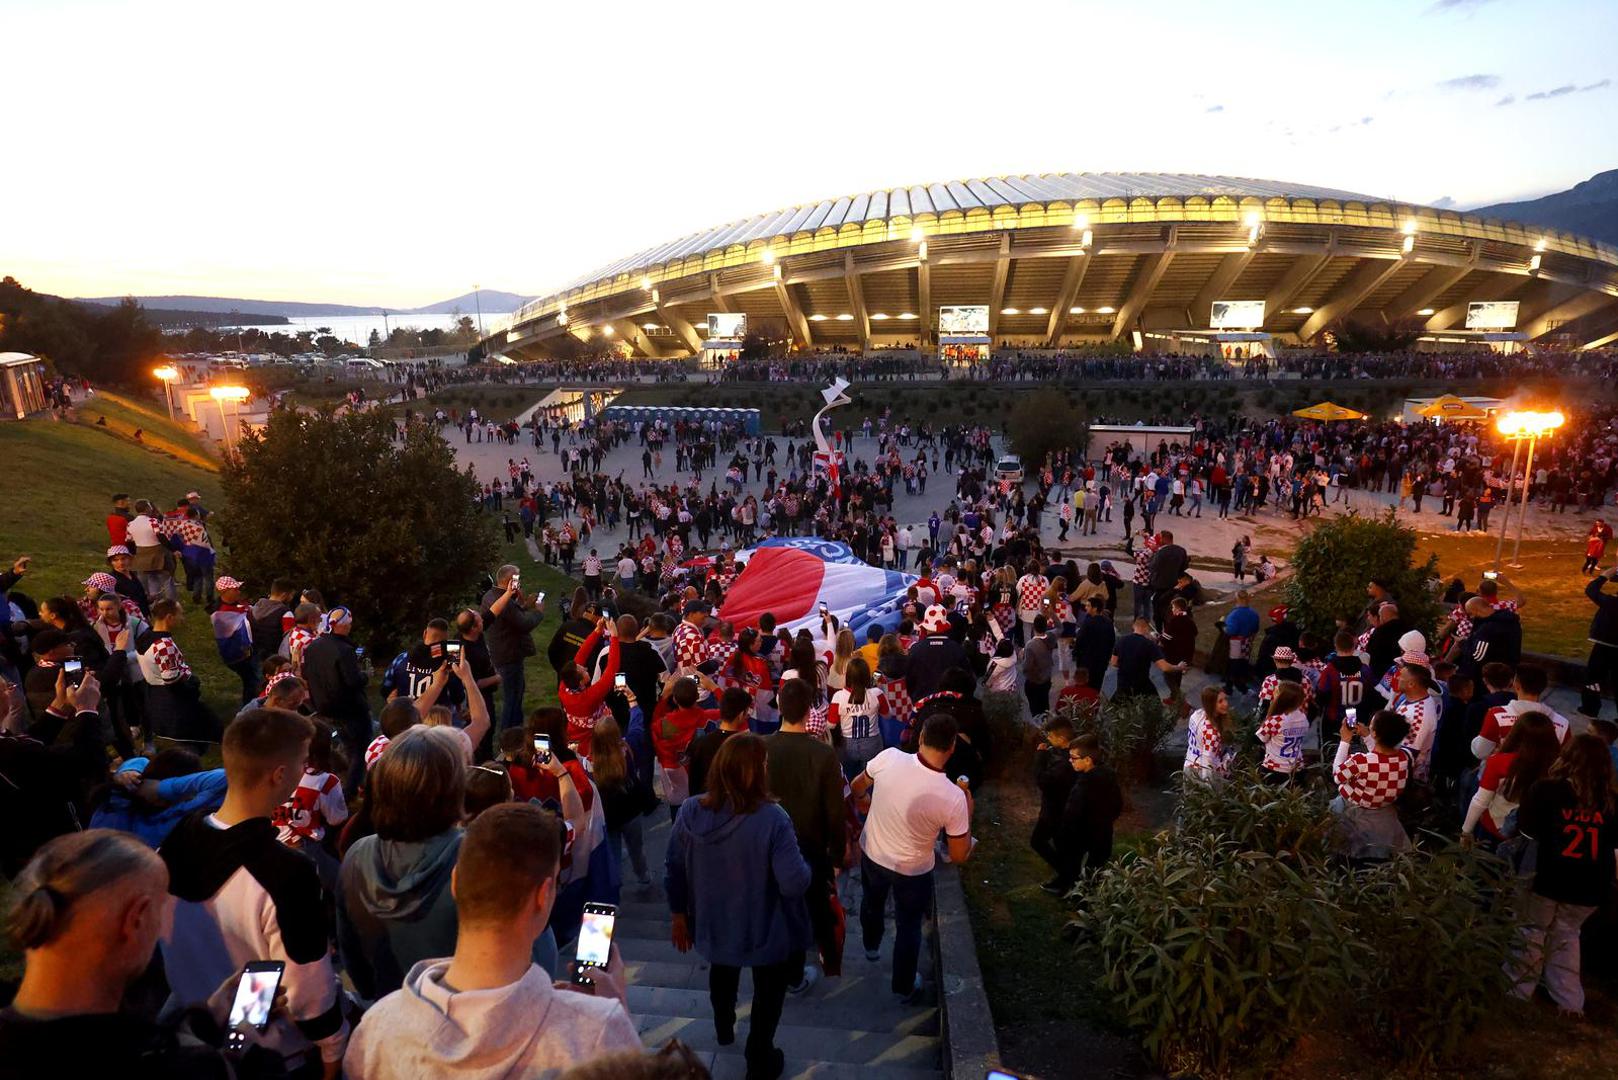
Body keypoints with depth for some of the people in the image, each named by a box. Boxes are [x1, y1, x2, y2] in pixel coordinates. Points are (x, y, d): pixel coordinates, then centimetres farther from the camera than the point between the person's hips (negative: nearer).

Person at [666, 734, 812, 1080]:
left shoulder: (690, 812, -19)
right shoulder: (771, 819, -32)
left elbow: (675, 872, -7)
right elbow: (795, 884, -31)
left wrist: (679, 914, 9)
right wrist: (803, 865, -9)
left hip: (713, 924, 4)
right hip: (765, 931, -4)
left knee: (722, 971, 36)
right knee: (767, 990, 26)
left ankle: (724, 1028, 63)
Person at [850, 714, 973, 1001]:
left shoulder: (889, 757, -27)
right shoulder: (953, 798, -31)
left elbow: (857, 788, -5)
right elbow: (960, 856, -17)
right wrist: (967, 808, -8)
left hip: (871, 854, 3)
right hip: (913, 871, -3)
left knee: (872, 901, 35)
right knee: (909, 927, 25)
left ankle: (871, 946, 62)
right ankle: (904, 986, 47)